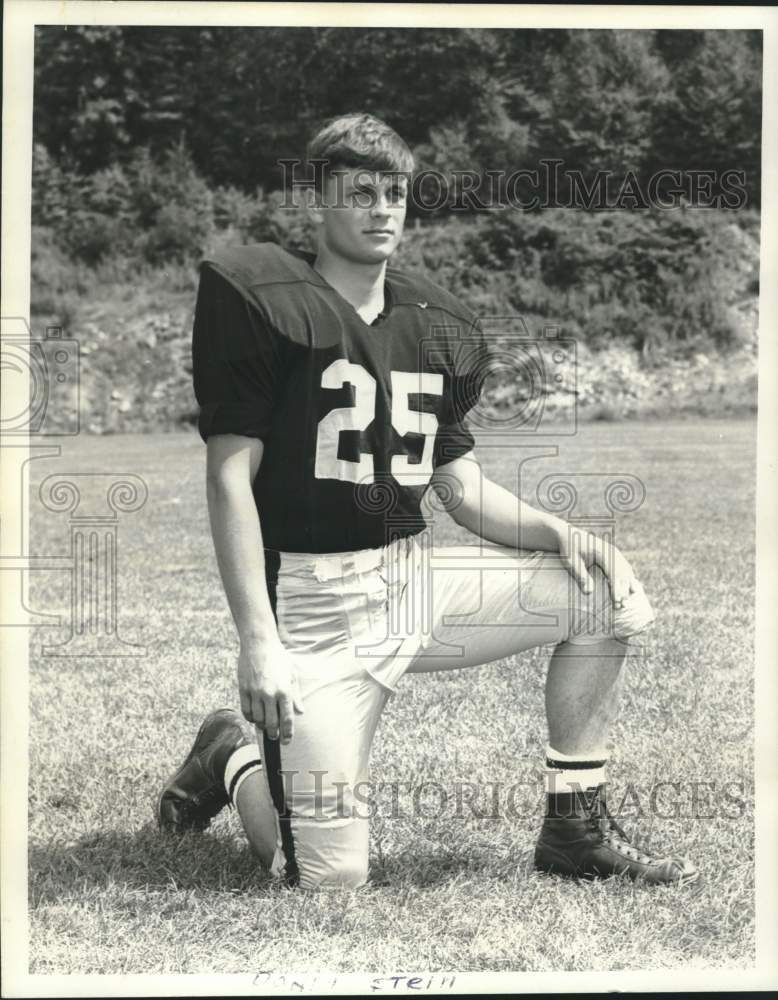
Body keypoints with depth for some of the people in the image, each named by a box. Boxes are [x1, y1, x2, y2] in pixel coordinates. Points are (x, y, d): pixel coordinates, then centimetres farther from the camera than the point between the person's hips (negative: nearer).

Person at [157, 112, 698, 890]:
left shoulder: (439, 327, 10)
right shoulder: (258, 300, -9)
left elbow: (460, 486, 15)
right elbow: (230, 480, -13)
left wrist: (559, 534, -5)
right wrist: (257, 642, -21)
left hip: (414, 577, 6)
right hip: (314, 604, -6)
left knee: (609, 593, -2)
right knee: (333, 880, -13)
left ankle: (575, 829, 10)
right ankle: (237, 758, 20)